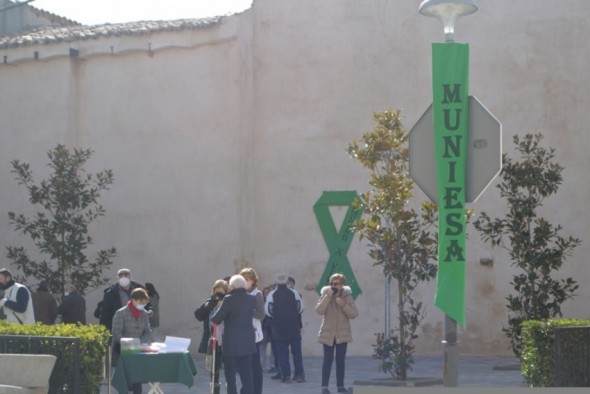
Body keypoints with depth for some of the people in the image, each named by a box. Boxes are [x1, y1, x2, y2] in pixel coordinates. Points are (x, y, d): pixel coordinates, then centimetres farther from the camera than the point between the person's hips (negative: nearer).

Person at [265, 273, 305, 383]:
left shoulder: (272, 294, -7)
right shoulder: (294, 293, -3)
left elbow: (268, 311, -7)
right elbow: (301, 308, 0)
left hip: (279, 328, -1)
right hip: (294, 327, 1)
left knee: (282, 352, 5)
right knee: (296, 351, 8)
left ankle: (286, 375, 1)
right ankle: (299, 374, 5)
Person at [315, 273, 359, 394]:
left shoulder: (347, 296, 1)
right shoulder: (325, 294, 0)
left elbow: (354, 314, -7)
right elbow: (319, 310, -15)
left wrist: (343, 305, -21)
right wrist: (328, 297, -21)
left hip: (342, 333, 1)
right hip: (328, 333, -1)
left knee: (340, 360, 5)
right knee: (328, 360, -6)